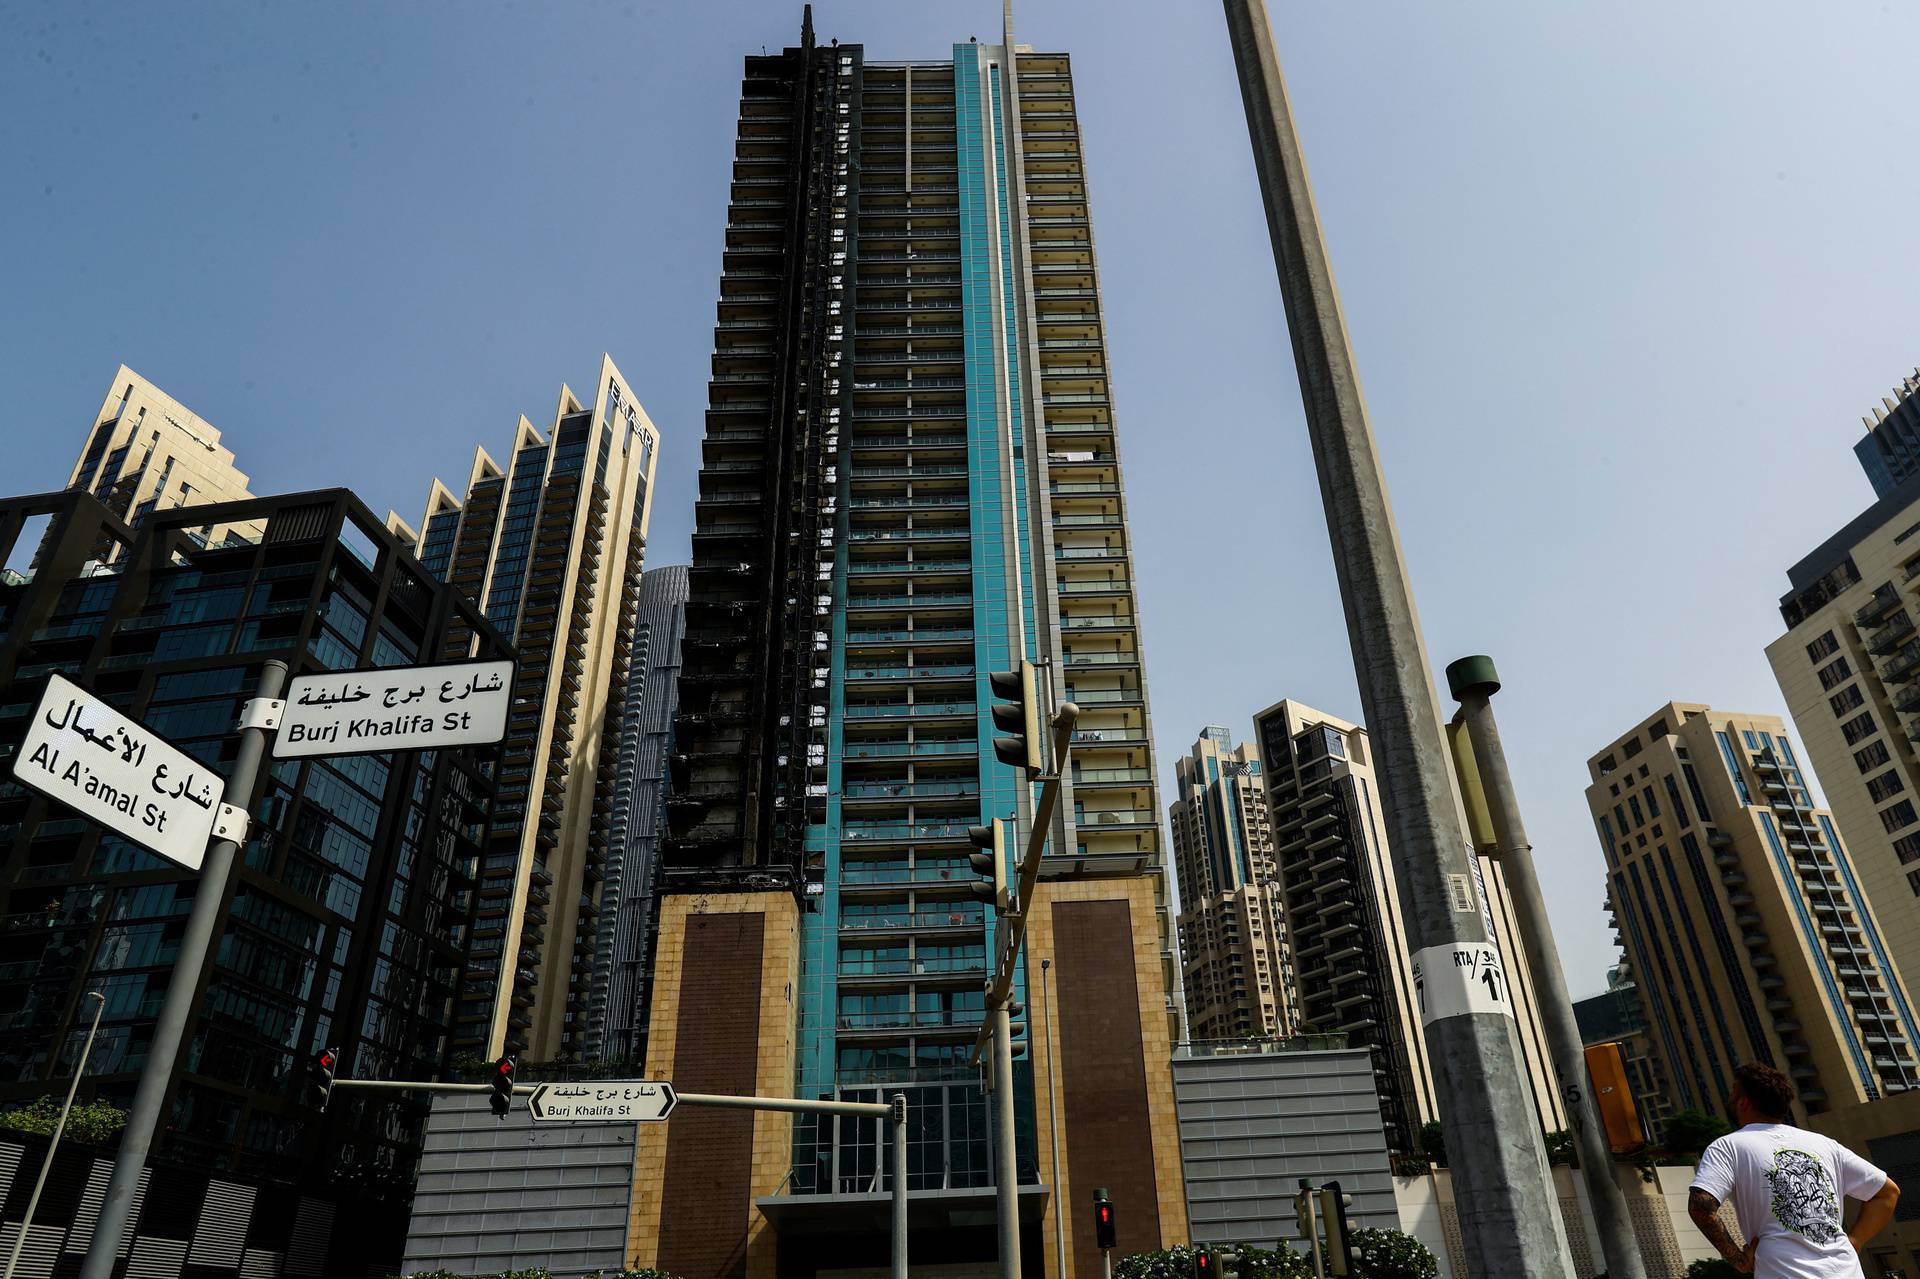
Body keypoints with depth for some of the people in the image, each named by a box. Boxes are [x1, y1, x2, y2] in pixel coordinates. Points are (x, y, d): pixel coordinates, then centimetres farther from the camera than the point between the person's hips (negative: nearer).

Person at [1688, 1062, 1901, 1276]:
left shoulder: (1728, 1146, -2)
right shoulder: (1823, 1144, 15)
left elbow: (1700, 1204, -18)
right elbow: (1888, 1191, 21)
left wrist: (1737, 1258, -5)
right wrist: (1852, 1244, 18)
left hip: (1785, 1274, -5)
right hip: (1848, 1271, 5)